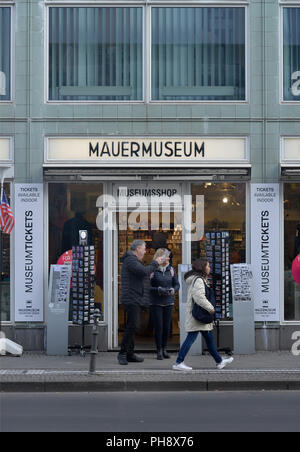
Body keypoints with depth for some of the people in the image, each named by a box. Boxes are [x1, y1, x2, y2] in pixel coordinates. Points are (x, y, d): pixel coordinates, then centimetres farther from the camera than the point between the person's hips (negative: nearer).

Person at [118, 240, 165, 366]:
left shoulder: (133, 260, 23)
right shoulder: (130, 260, -12)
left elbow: (143, 273, 24)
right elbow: (144, 271, -23)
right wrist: (155, 263, -9)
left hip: (135, 300, 11)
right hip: (131, 299, -11)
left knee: (133, 327, 11)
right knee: (133, 326, -13)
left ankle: (130, 354, 16)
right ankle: (122, 353, -7)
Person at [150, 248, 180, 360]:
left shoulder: (171, 269, 8)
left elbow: (177, 284, 11)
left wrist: (173, 290, -10)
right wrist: (158, 289, -18)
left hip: (168, 302, 4)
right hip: (156, 303, -3)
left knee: (167, 326, 3)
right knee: (158, 326, -4)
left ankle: (164, 349, 19)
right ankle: (159, 351, 7)